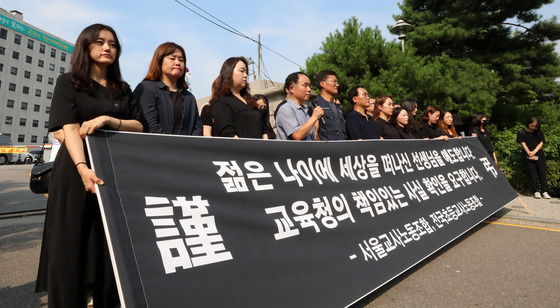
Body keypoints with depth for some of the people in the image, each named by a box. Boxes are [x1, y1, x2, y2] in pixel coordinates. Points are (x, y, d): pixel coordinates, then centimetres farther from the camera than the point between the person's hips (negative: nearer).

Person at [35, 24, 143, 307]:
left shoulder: (123, 90, 15)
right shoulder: (68, 82, 4)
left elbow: (139, 126, 6)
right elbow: (70, 128, -10)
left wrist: (107, 119, -13)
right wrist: (82, 167, -27)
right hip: (76, 170, -3)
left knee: (110, 249, 4)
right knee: (70, 245, 0)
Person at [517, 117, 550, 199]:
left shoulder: (539, 132, 14)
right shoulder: (522, 133, 4)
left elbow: (541, 142, 6)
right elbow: (523, 144, -3)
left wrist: (534, 151, -10)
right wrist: (529, 153, -13)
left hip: (539, 154, 3)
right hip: (528, 156, -3)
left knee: (542, 173, -4)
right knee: (532, 173, -6)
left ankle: (544, 191, -3)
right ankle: (536, 191, -1)